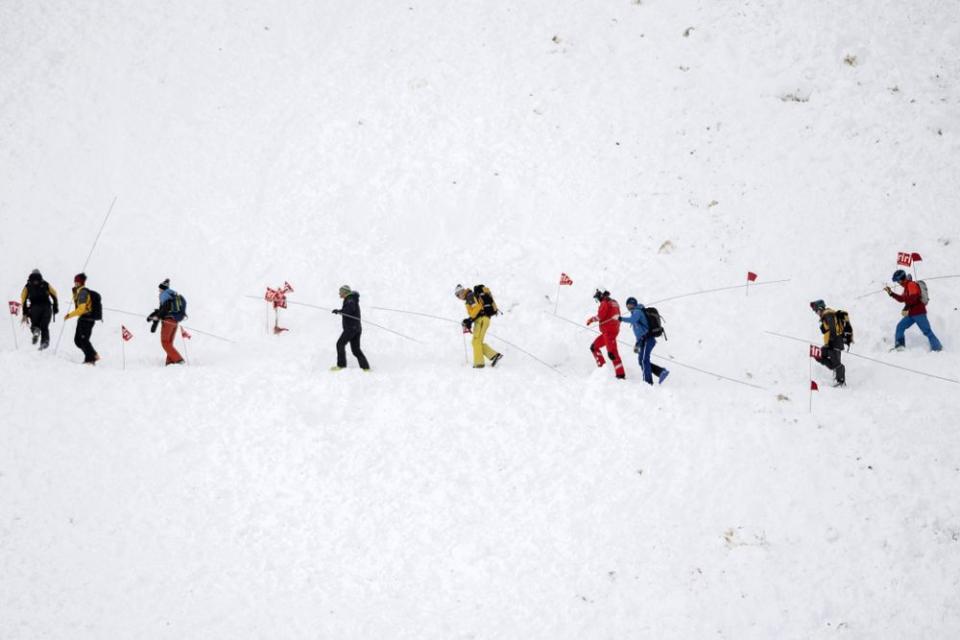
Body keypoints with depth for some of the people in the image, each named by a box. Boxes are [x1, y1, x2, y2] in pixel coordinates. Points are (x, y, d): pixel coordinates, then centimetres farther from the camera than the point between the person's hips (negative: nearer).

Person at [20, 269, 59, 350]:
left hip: (34, 307, -1)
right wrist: (55, 310, 13)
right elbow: (54, 296, 11)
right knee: (44, 327, 8)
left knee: (34, 325, 15)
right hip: (47, 307, 1)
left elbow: (24, 300, 7)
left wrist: (25, 314, 7)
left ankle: (36, 331, -20)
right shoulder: (46, 285, 20)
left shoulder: (27, 286, 18)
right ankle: (45, 341, -17)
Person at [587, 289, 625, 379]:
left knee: (612, 353, -14)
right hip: (615, 330, 10)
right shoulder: (614, 302, 18)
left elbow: (600, 316, -17)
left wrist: (591, 319, 1)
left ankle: (621, 374, -19)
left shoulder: (605, 303, -9)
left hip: (608, 331, -10)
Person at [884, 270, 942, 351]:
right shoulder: (906, 287, 19)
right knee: (900, 327, 6)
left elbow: (913, 297, -26)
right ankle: (899, 345, 3)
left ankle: (937, 347, -7)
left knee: (927, 331, -9)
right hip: (911, 314, 10)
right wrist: (891, 293, 22)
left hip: (919, 313, -10)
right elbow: (902, 299, 27)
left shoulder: (911, 284, -12)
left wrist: (906, 308, -29)